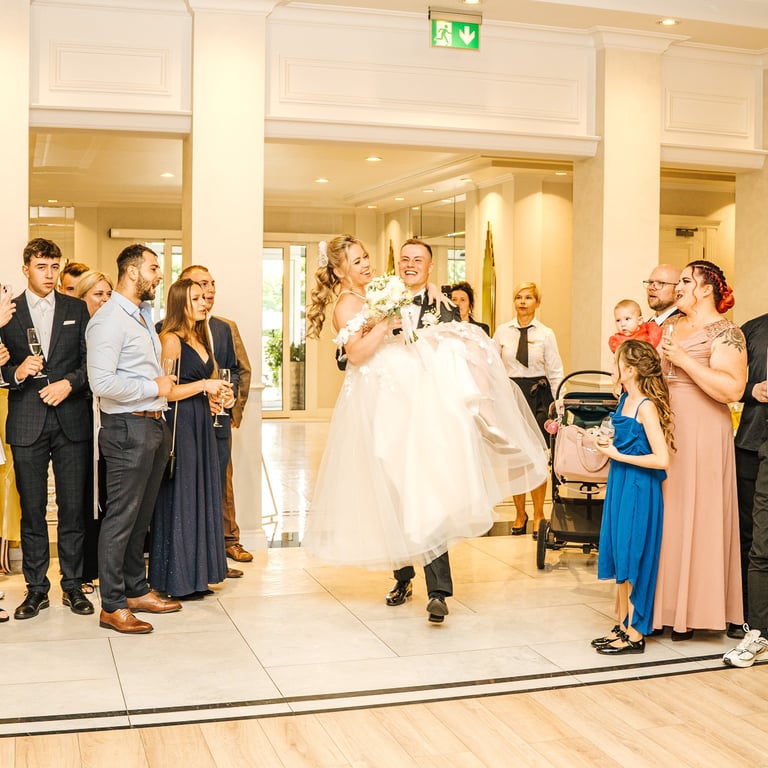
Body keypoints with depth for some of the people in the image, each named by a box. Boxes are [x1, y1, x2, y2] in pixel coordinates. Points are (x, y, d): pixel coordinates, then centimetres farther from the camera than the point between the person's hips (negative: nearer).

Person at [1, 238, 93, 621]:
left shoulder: (76, 309, 9)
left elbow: (91, 360, 5)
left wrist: (69, 383, -11)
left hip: (71, 420, 1)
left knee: (73, 507, 4)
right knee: (32, 510, 5)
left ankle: (73, 586, 14)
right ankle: (36, 589, 14)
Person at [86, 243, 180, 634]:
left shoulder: (143, 316, 17)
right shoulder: (109, 319, -14)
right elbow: (102, 382, -24)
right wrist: (154, 387, -16)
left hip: (153, 426, 9)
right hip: (128, 429, -9)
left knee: (141, 515, 17)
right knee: (120, 518, -2)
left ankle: (136, 590, 28)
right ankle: (112, 606, 7)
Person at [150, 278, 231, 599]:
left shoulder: (200, 338, 16)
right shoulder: (171, 339, -11)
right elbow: (164, 390, -18)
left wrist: (214, 395, 9)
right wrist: (204, 386, -16)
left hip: (201, 425, 9)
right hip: (180, 425, -9)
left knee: (201, 496, 11)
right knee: (180, 499, -2)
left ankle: (195, 574, 19)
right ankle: (177, 578, 7)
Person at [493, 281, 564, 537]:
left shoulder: (546, 334, 1)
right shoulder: (502, 332, 4)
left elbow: (555, 372, 2)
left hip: (538, 395, -1)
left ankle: (538, 515, 13)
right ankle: (520, 514, 20)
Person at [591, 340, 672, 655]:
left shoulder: (646, 406, -18)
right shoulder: (625, 399, 8)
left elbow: (661, 459, -23)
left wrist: (618, 455, -17)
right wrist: (609, 443, 4)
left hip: (639, 489, -9)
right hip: (620, 486, 9)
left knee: (632, 560, -1)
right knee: (619, 558, 14)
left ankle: (635, 634, 10)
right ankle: (622, 626, 25)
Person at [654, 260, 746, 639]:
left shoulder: (724, 333, -7)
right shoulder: (671, 324, 14)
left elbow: (732, 389, -19)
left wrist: (683, 359, -18)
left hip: (700, 436, -6)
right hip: (664, 433, 7)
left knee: (694, 520, -1)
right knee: (666, 518, 7)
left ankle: (692, 612, 10)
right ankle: (667, 604, 16)